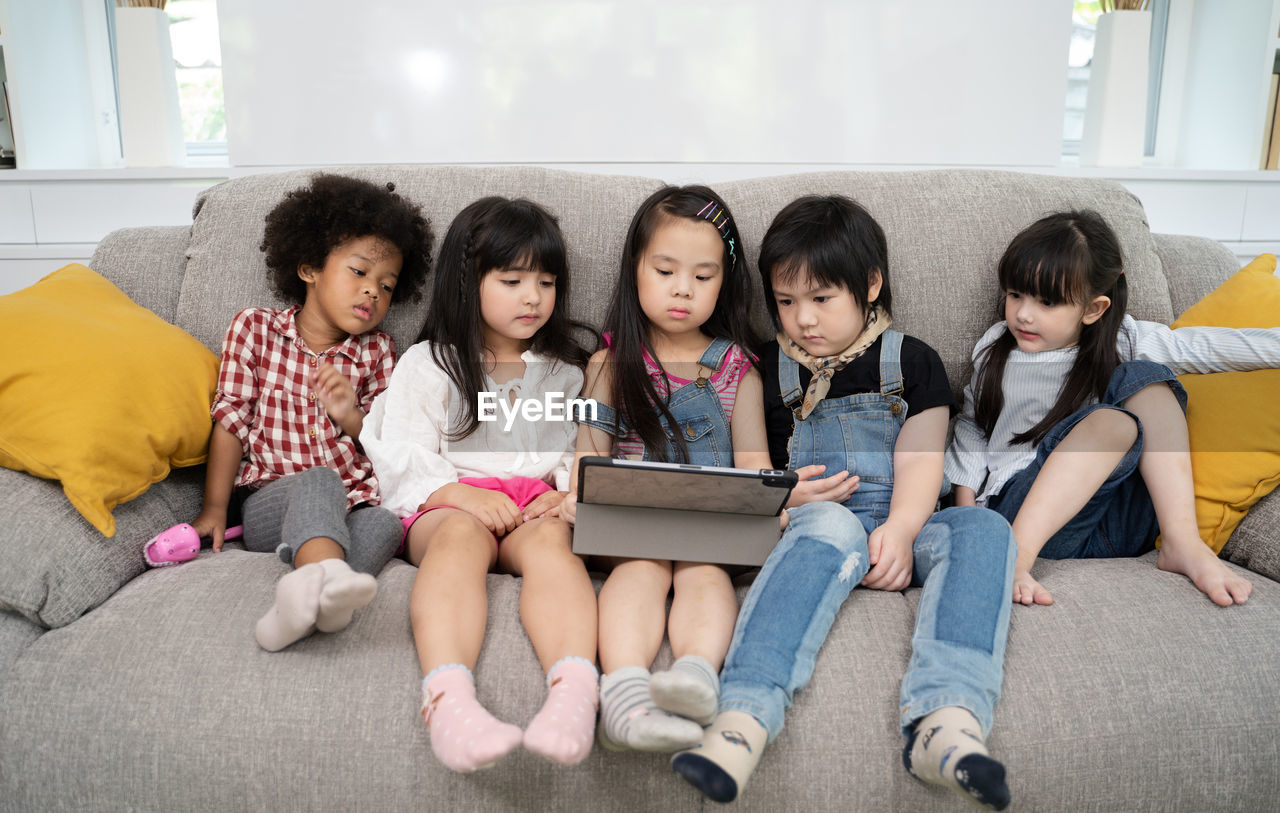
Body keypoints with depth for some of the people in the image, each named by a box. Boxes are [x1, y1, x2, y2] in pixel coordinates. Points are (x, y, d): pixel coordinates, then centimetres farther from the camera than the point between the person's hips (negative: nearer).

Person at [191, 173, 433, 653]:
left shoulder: (377, 352, 15)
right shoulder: (255, 328, 10)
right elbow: (231, 419, 8)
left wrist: (352, 419, -9)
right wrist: (214, 508, 2)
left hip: (352, 503, 3)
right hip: (268, 500, -3)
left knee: (384, 525, -32)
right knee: (320, 482, -37)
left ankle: (308, 597, -58)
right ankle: (325, 575, -67)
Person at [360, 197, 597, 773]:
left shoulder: (566, 371, 26)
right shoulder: (428, 364, 18)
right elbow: (402, 457, 6)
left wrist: (569, 493, -7)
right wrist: (462, 493, -12)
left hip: (538, 501, 2)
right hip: (448, 504, -1)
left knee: (550, 538, -36)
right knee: (460, 534, -38)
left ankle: (574, 688, -60)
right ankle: (449, 697, -61)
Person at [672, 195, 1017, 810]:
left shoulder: (911, 361, 13)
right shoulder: (768, 370, 16)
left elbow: (919, 464, 1)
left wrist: (899, 530, -19)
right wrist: (781, 497, -8)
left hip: (898, 529, 2)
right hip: (811, 525, -1)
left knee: (983, 529, -29)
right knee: (830, 527, -38)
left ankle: (946, 720, -51)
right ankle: (743, 723, -57)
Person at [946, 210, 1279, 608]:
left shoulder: (1120, 342, 7)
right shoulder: (994, 347, 10)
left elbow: (1203, 346, 2)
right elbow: (972, 424, 16)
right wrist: (966, 503, 7)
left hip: (1119, 526, 2)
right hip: (1020, 510, -2)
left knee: (1141, 376, -15)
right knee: (1112, 421, -28)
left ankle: (1182, 541, -23)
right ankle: (1013, 556, -41)